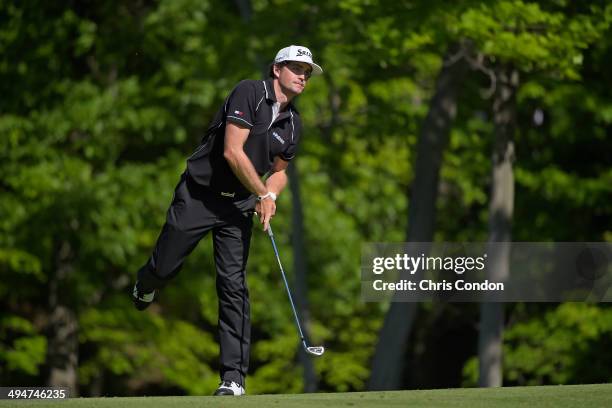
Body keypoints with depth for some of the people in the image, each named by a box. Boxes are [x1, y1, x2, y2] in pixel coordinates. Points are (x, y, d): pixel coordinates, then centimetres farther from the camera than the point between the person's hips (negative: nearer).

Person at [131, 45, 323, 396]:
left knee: (234, 286, -6)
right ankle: (146, 285, 44)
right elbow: (232, 152, -22)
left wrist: (269, 197, -2)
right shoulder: (249, 94, -15)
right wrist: (262, 193, -17)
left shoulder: (293, 124, 6)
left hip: (239, 206, 4)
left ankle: (234, 377, -8)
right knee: (164, 269, 3)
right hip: (199, 194, -4)